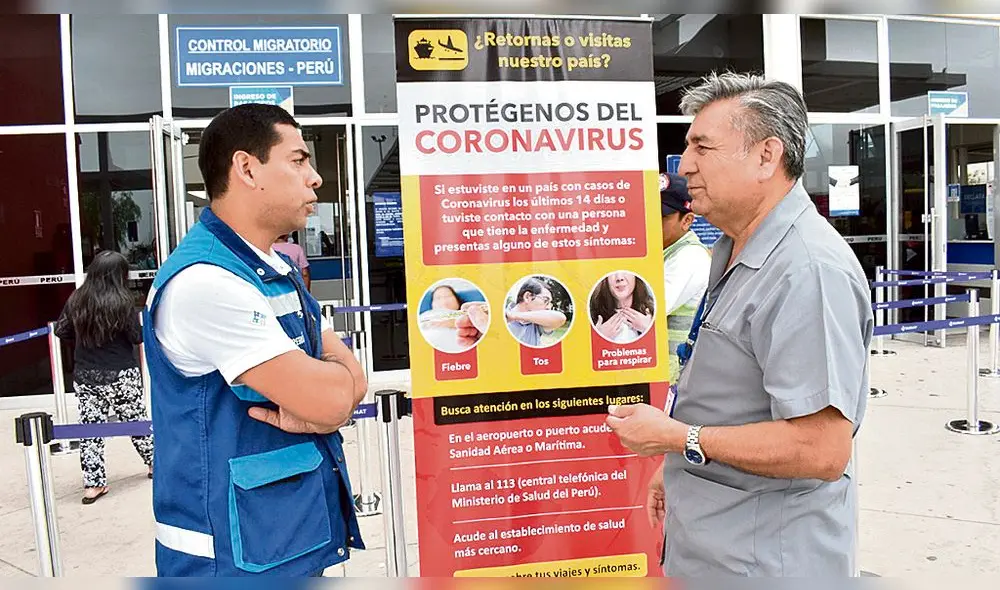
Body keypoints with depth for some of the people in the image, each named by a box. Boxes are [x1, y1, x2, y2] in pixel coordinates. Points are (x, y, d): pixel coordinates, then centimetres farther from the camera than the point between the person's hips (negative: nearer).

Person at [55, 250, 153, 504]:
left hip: (85, 377, 3)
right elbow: (137, 337, -11)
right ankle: (153, 462, 32)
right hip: (121, 375, -3)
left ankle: (93, 484, 8)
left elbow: (61, 331, 7)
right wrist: (142, 324, 8)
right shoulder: (122, 301, -14)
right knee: (136, 420, 14)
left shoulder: (77, 299, -1)